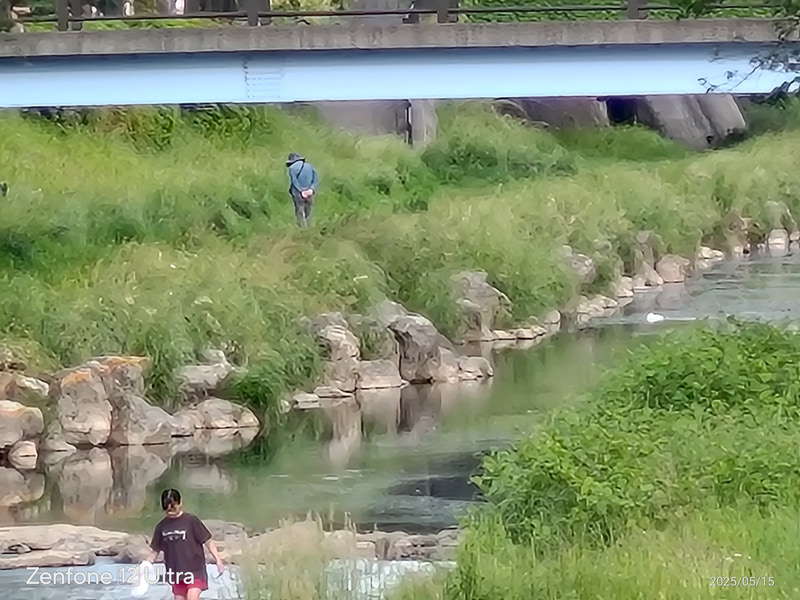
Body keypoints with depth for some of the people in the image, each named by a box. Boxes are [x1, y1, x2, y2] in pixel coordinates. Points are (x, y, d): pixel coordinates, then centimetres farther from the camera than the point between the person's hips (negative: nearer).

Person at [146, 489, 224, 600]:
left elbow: (208, 541, -7)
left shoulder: (191, 521, -8)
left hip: (195, 570, -5)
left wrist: (218, 560, -13)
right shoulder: (162, 526, 4)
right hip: (176, 573, 5)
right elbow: (155, 550, 13)